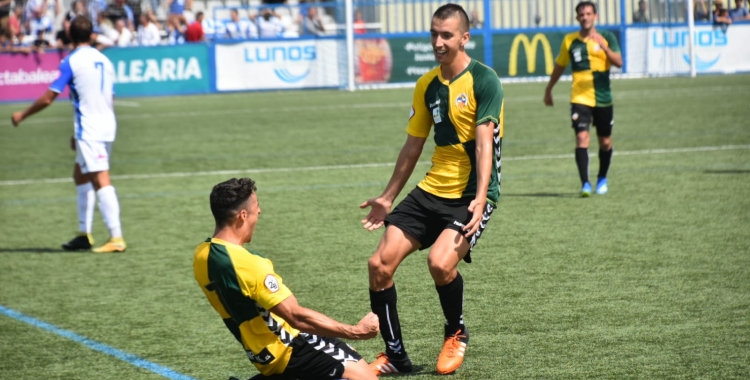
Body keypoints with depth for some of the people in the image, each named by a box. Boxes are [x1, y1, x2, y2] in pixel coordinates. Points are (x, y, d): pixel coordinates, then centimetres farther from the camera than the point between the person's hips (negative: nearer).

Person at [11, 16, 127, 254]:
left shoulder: (71, 62, -9)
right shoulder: (104, 61, 11)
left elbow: (48, 98, -10)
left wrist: (22, 115, 6)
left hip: (89, 131, -7)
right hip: (107, 127, 7)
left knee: (101, 181, -11)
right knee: (80, 176, 20)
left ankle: (116, 238, -18)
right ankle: (84, 234, 21)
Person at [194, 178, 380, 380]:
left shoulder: (201, 255, -1)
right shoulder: (248, 264, -27)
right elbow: (297, 317, -26)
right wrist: (356, 331, -18)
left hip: (262, 352, 8)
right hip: (287, 350, -8)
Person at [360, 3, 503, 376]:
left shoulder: (483, 81, -10)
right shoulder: (427, 84, 9)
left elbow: (484, 143, -18)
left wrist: (480, 199, -29)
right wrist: (388, 198, 19)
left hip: (470, 194, -6)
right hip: (431, 190, 6)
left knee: (440, 262, -28)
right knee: (379, 263, -5)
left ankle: (456, 334, 3)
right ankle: (394, 354, 9)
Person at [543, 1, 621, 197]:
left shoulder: (606, 37, 0)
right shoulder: (570, 40, 3)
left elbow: (619, 62, -12)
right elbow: (560, 66, 16)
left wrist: (604, 47, -28)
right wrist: (549, 89, 21)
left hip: (602, 98, 1)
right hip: (580, 98, -1)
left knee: (605, 142, 11)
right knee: (582, 138, -17)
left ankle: (602, 179, 33)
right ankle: (585, 184, -18)